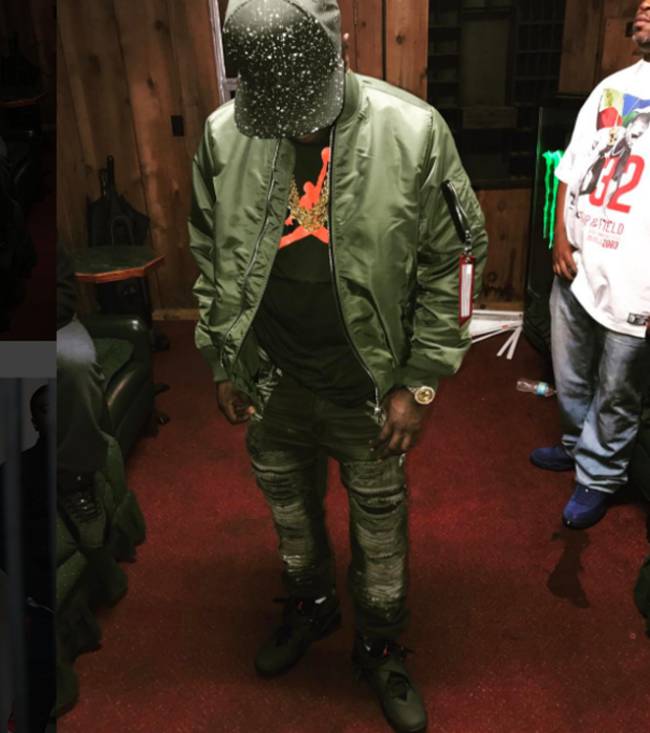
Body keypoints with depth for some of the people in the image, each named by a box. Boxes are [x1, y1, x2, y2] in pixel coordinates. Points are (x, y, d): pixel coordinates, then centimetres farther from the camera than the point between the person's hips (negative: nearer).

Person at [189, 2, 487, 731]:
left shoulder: (413, 132, -16)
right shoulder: (224, 133, -8)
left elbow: (448, 264, -9)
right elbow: (211, 259, 3)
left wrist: (419, 383, -10)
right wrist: (223, 363, 5)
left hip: (367, 386, -2)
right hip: (271, 379, 3)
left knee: (379, 519, 16)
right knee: (288, 500, 23)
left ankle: (379, 644, 44)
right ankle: (308, 603, 54)